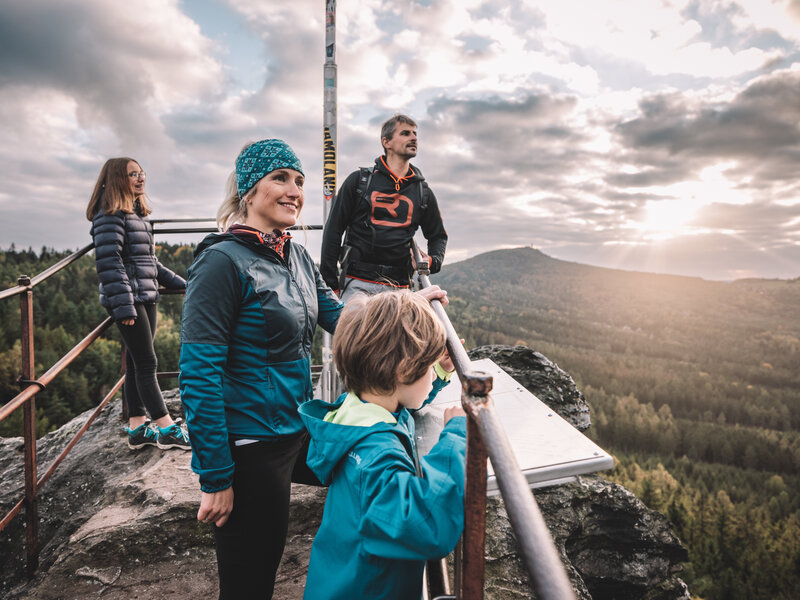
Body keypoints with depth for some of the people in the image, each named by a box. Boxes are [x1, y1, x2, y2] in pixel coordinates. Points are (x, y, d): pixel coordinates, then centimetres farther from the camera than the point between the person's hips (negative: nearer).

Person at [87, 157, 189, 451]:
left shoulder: (138, 215, 18)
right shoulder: (110, 216, -10)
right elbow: (109, 261, -18)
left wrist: (179, 283, 22)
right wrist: (124, 305, -22)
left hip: (147, 298, 9)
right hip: (128, 299, -9)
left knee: (137, 363, 11)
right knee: (146, 363, -6)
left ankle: (137, 427, 18)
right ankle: (167, 429, 0)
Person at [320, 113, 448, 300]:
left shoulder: (423, 192, 16)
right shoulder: (359, 180, 7)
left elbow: (438, 236, 28)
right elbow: (333, 230, 6)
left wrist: (434, 260, 5)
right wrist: (330, 283, 1)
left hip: (398, 287, 3)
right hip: (357, 284, -2)